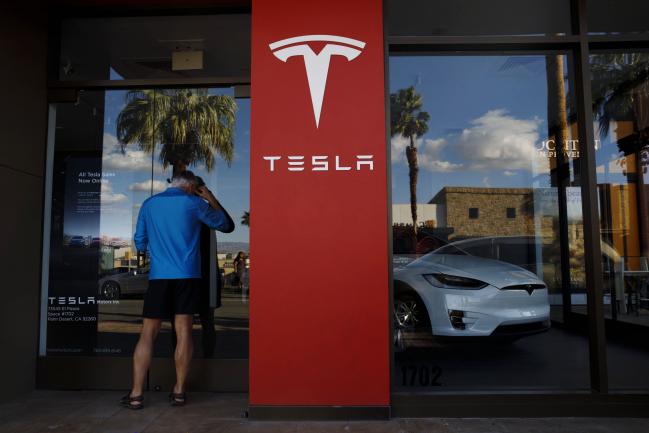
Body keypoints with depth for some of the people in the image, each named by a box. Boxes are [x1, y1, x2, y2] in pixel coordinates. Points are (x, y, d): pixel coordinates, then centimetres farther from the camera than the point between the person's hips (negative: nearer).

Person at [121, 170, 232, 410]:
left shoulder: (149, 204, 10)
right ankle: (179, 391, 8)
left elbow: (139, 243, 14)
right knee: (183, 331, 3)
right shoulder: (193, 203, 2)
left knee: (148, 333, 5)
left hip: (159, 276, 2)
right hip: (187, 275, -1)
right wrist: (211, 199, 23)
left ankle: (136, 394, 4)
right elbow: (223, 224, 13)